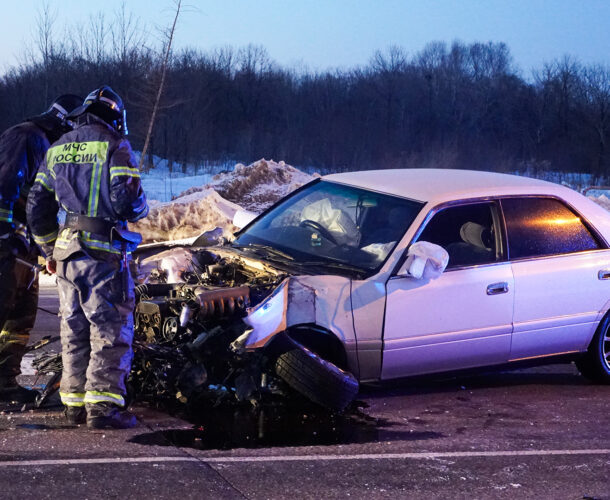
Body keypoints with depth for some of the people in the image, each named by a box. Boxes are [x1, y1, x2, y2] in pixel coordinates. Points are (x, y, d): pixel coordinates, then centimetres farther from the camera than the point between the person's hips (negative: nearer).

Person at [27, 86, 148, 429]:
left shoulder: (58, 150, 16)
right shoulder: (114, 146, -5)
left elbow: (37, 207, 18)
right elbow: (128, 201, -15)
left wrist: (50, 250, 26)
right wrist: (141, 208, 9)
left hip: (66, 251, 7)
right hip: (104, 252, -6)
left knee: (74, 330, 14)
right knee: (111, 330, -3)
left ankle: (75, 403, 18)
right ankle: (103, 405, -7)